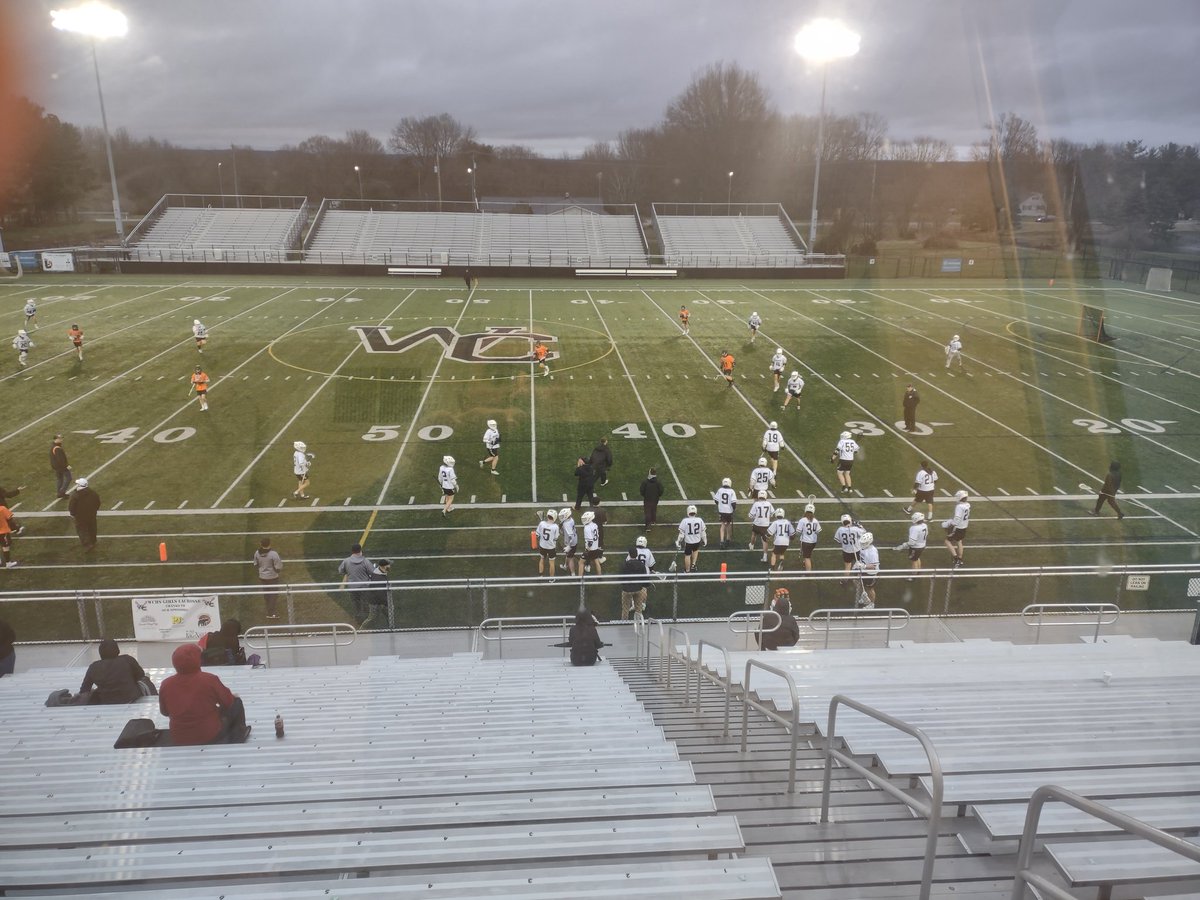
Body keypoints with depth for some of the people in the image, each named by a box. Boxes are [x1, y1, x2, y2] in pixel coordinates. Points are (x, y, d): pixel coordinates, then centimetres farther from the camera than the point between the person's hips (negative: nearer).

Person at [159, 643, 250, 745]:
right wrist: (233, 696, 17)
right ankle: (238, 737, 30)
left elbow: (164, 712, 8)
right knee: (236, 702, 16)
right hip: (211, 738, -4)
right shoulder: (209, 679, -20)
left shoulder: (166, 684, -9)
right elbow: (228, 702, -6)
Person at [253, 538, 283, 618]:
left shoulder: (257, 553, -9)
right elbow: (278, 568, -19)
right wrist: (280, 561, -2)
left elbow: (256, 565, 6)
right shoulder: (273, 554, -25)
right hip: (272, 578, -5)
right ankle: (270, 613, 13)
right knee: (274, 594, 11)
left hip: (262, 577, 5)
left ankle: (271, 610, 35)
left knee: (266, 594, 20)